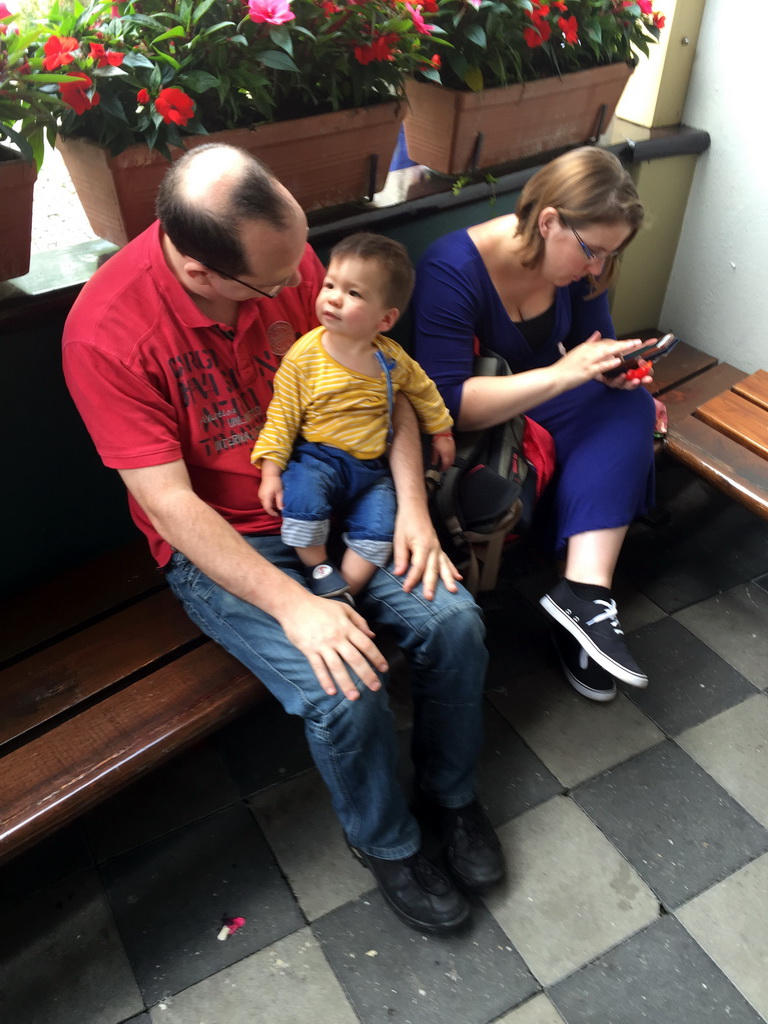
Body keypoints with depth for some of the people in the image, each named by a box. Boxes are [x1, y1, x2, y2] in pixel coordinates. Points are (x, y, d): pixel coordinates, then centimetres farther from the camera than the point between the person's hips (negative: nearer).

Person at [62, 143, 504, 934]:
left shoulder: (285, 259, -9)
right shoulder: (104, 331, -22)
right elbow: (170, 505, -23)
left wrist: (412, 504, -12)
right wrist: (294, 604, -29)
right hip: (218, 547, -4)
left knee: (453, 619, -13)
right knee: (344, 691, -23)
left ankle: (451, 791, 17)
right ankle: (385, 844, 12)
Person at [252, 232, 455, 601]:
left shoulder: (392, 359, 0)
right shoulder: (304, 355, -10)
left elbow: (423, 390, 20)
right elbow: (282, 415, -8)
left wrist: (440, 431, 27)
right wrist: (271, 470, -13)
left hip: (371, 469, 3)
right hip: (316, 458, -3)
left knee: (379, 529, -15)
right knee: (302, 496, -31)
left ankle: (346, 591, 0)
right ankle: (317, 567, -7)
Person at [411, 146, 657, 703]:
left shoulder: (579, 262, -5)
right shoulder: (453, 269, -25)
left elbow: (594, 340, 10)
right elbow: (448, 401, -32)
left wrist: (614, 368, -14)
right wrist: (563, 374, -36)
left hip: (543, 407, 6)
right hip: (472, 427, -6)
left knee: (629, 407, -23)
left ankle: (585, 589, -33)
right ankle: (584, 596, -13)